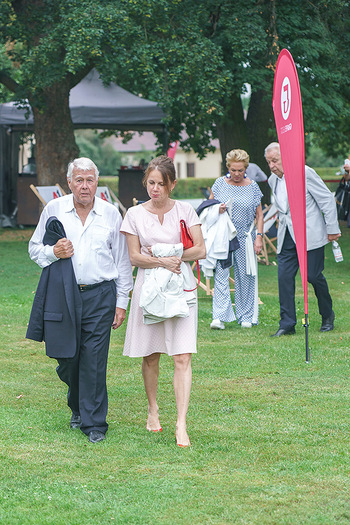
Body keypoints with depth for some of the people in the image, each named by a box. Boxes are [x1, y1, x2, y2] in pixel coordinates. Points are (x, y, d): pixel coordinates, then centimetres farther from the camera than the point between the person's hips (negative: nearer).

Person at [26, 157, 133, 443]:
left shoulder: (111, 214, 4)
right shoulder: (53, 210, 5)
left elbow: (123, 261, 8)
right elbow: (34, 248, 13)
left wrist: (122, 302, 5)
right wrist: (52, 252, -10)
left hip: (100, 294, -1)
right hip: (62, 294, 1)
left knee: (94, 359, -5)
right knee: (66, 357, 5)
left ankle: (94, 422, 3)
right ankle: (78, 406, 32)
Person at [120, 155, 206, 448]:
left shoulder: (185, 211, 3)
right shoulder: (135, 214, 4)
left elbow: (200, 250, -1)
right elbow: (134, 257, 0)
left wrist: (173, 257, -12)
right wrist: (162, 262, -15)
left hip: (180, 289, -1)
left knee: (182, 357, -10)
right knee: (150, 356, 9)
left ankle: (181, 425, -13)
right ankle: (153, 411, 29)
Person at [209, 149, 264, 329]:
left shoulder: (252, 187, 4)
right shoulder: (220, 183, 4)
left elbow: (259, 215, 7)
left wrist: (259, 237, -2)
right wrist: (216, 209, -10)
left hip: (245, 237, 0)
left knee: (245, 276, 3)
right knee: (221, 274, -9)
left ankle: (246, 316, 13)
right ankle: (219, 317, -13)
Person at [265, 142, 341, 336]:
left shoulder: (304, 173, -11)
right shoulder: (273, 180, 9)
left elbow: (327, 200, -7)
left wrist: (332, 229, -6)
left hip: (310, 234, -6)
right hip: (286, 237, 6)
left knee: (313, 275, -4)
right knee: (284, 277, -5)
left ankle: (327, 316, 19)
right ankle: (287, 324, -1)